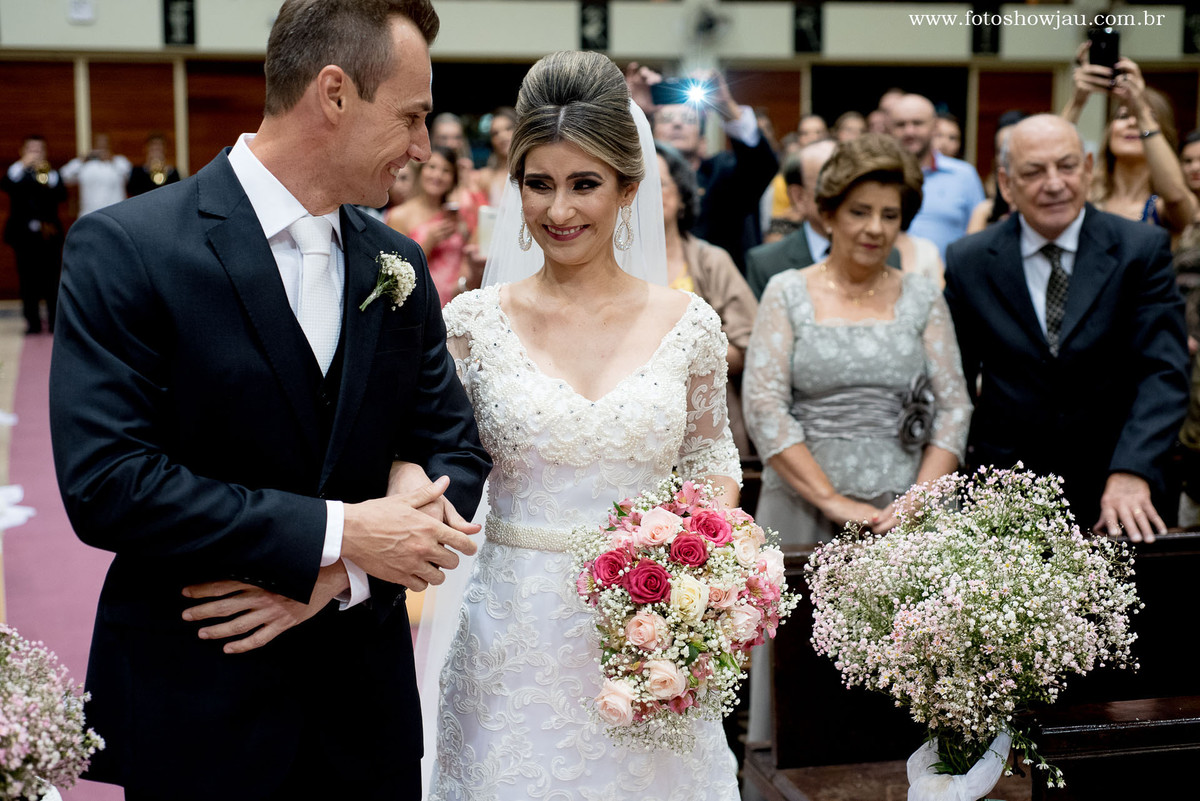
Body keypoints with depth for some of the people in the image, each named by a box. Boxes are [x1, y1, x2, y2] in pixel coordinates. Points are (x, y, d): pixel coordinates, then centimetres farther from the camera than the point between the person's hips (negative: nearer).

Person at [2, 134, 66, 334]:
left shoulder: (52, 173, 13)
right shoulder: (17, 172, 11)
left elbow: (62, 195, -4)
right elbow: (6, 185, -11)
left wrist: (48, 176, -17)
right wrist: (22, 164, -18)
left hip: (48, 234, 0)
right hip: (23, 235, 0)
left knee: (51, 281, -3)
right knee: (28, 282, -1)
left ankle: (54, 323, 1)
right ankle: (33, 323, 4)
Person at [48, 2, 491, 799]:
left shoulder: (399, 264, 4)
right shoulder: (124, 247, -12)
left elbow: (458, 449, 4)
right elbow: (104, 482, -19)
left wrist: (338, 576, -12)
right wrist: (333, 534, -19)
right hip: (194, 710, -4)